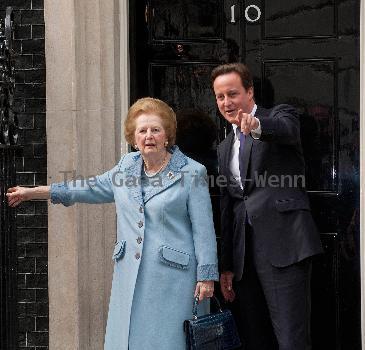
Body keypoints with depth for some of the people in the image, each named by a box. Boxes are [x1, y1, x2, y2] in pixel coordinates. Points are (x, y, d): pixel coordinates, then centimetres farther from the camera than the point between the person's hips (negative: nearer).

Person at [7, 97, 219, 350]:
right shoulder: (127, 166, 12)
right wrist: (32, 193, 23)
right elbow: (93, 188, 22)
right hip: (131, 278, 5)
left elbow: (203, 229, -5)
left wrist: (206, 276, -9)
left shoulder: (191, 173, -4)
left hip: (173, 276, -5)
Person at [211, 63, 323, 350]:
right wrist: (227, 266, 16)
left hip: (283, 245, -6)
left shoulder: (280, 115, 4)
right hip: (244, 251, 7)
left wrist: (256, 124, -45)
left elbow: (287, 129, -23)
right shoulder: (225, 147, 22)